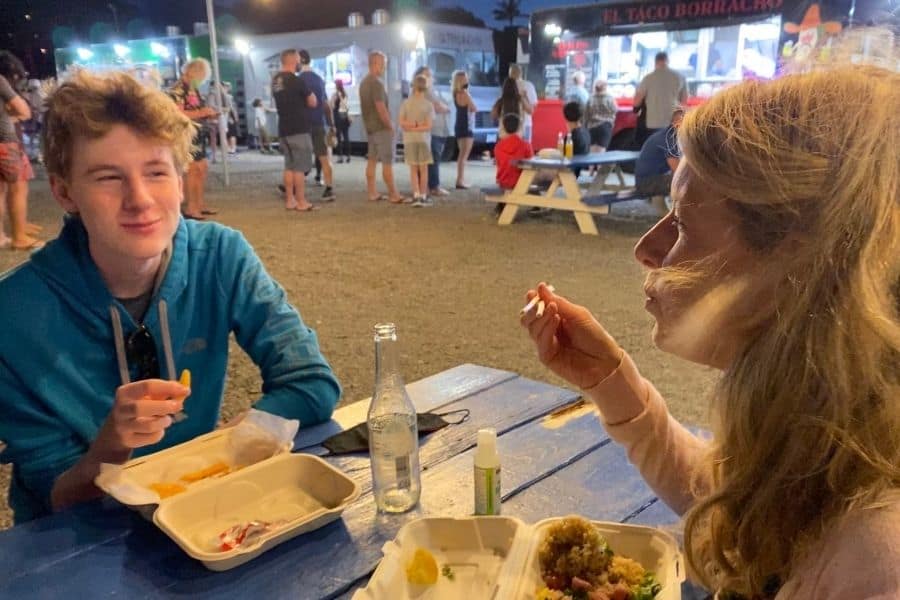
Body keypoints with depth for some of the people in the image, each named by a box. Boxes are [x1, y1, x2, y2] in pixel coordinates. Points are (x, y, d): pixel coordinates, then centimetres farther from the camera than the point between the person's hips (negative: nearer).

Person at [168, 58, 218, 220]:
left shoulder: (194, 89, 17)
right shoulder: (177, 89, -10)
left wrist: (208, 113, 8)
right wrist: (201, 113, -20)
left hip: (198, 135, 9)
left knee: (202, 169, 9)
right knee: (192, 169, -10)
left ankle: (200, 204, 17)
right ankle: (189, 208, -5)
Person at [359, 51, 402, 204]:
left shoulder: (364, 82, 12)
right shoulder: (376, 83, -17)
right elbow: (381, 108, -22)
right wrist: (390, 126, -12)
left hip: (370, 127, 9)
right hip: (381, 128, -9)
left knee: (372, 160, 10)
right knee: (387, 162, -6)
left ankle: (372, 193, 13)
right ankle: (393, 195, -4)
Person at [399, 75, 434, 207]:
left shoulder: (406, 103, 0)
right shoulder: (428, 104, -6)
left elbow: (402, 123, -3)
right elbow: (428, 126, -11)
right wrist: (418, 127, -6)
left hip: (409, 140, 2)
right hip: (423, 139, -2)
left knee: (413, 169, 7)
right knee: (423, 169, 6)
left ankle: (416, 196, 0)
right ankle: (423, 197, 7)